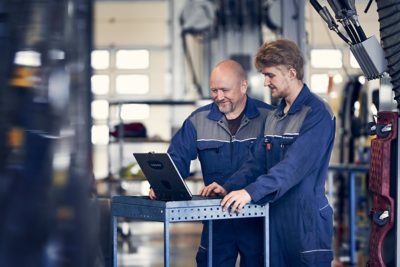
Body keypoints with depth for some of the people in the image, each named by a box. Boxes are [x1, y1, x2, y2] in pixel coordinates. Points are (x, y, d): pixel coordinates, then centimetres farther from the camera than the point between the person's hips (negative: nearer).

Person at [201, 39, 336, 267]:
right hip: (275, 219, 7)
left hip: (308, 220, -7)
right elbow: (257, 163, 13)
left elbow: (295, 165, -23)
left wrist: (252, 191, -31)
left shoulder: (317, 113, -11)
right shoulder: (274, 117, 16)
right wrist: (228, 187, -3)